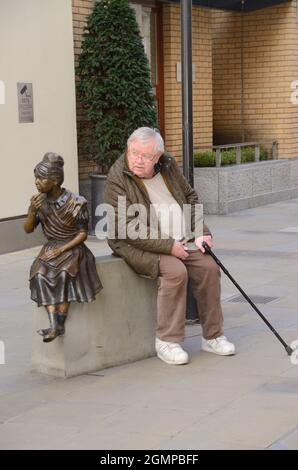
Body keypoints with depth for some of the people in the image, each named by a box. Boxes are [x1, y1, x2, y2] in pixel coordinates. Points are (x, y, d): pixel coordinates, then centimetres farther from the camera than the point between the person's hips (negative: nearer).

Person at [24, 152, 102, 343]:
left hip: (72, 247, -4)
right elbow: (28, 229, 4)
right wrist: (33, 210, -16)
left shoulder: (76, 203, -12)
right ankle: (54, 324, -33)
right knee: (40, 273, -26)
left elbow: (83, 234, -8)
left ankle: (60, 323, -27)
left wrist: (61, 250, -18)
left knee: (64, 273, -33)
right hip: (50, 248, 4)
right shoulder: (40, 201, 1)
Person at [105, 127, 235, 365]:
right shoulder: (117, 178, -15)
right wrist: (169, 246, -22)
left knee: (209, 266, -13)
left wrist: (200, 233, 3)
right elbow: (129, 229, -20)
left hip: (181, 241, 6)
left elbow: (190, 198, 17)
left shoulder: (168, 165, 4)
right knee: (175, 271, -29)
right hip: (139, 245, -6)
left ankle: (213, 336, 1)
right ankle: (167, 341, -17)